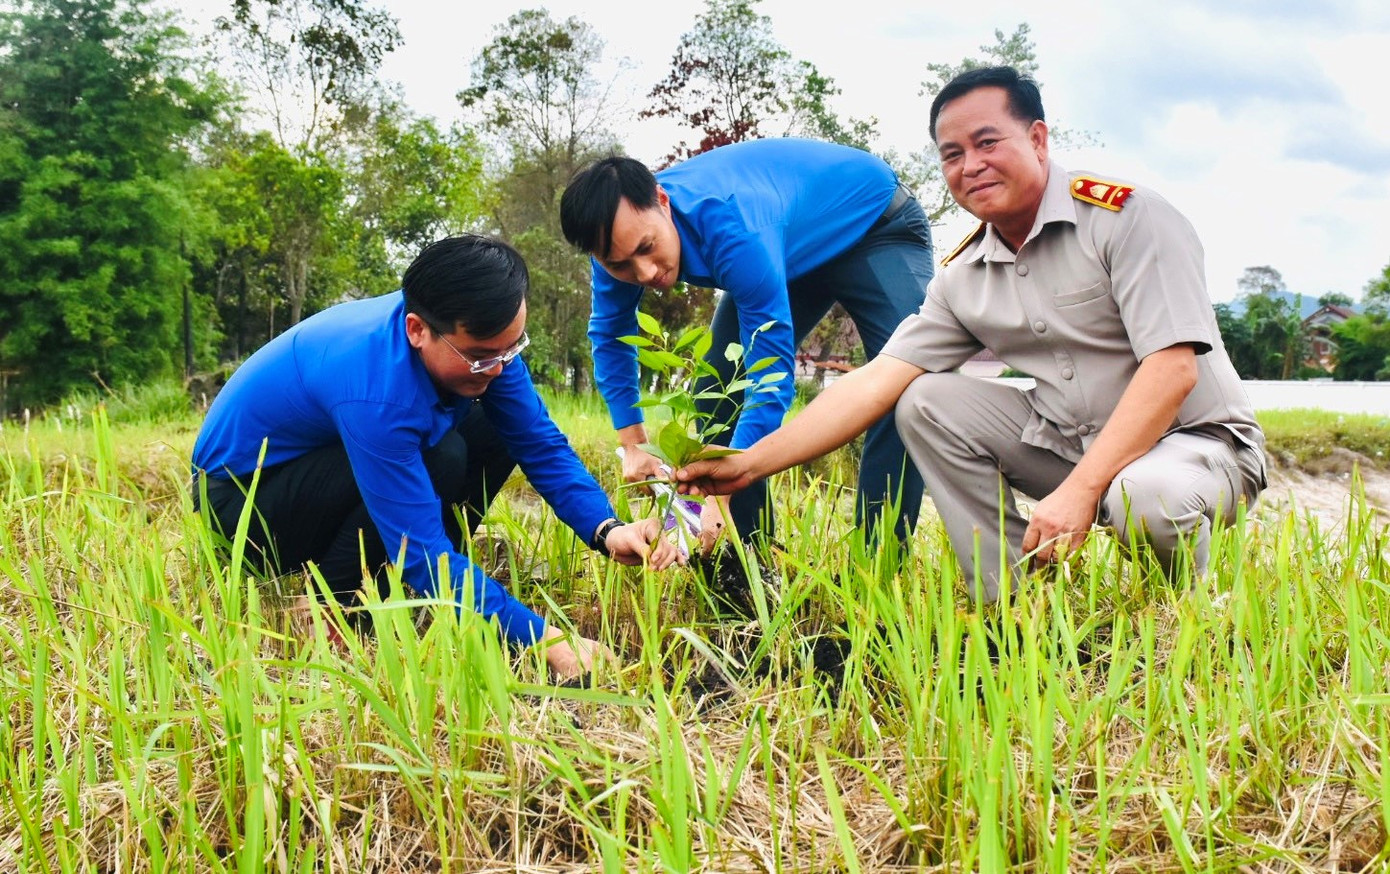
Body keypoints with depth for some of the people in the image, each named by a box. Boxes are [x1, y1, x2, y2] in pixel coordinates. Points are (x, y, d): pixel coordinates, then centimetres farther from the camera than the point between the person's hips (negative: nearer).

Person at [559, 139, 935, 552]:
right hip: (800, 252, 7)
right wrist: (633, 446, -10)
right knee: (719, 388, -5)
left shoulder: (730, 229, -43)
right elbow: (610, 335, -4)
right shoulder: (620, 231, -21)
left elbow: (772, 376, -42)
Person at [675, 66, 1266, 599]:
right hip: (1074, 441, 6)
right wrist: (750, 464, -12)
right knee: (927, 402, -7)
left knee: (1148, 496, -39)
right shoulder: (963, 279, 1)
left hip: (1197, 439, -5)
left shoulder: (1125, 216, -16)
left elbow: (1173, 369, -24)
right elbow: (874, 383, -4)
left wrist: (1080, 490, -31)